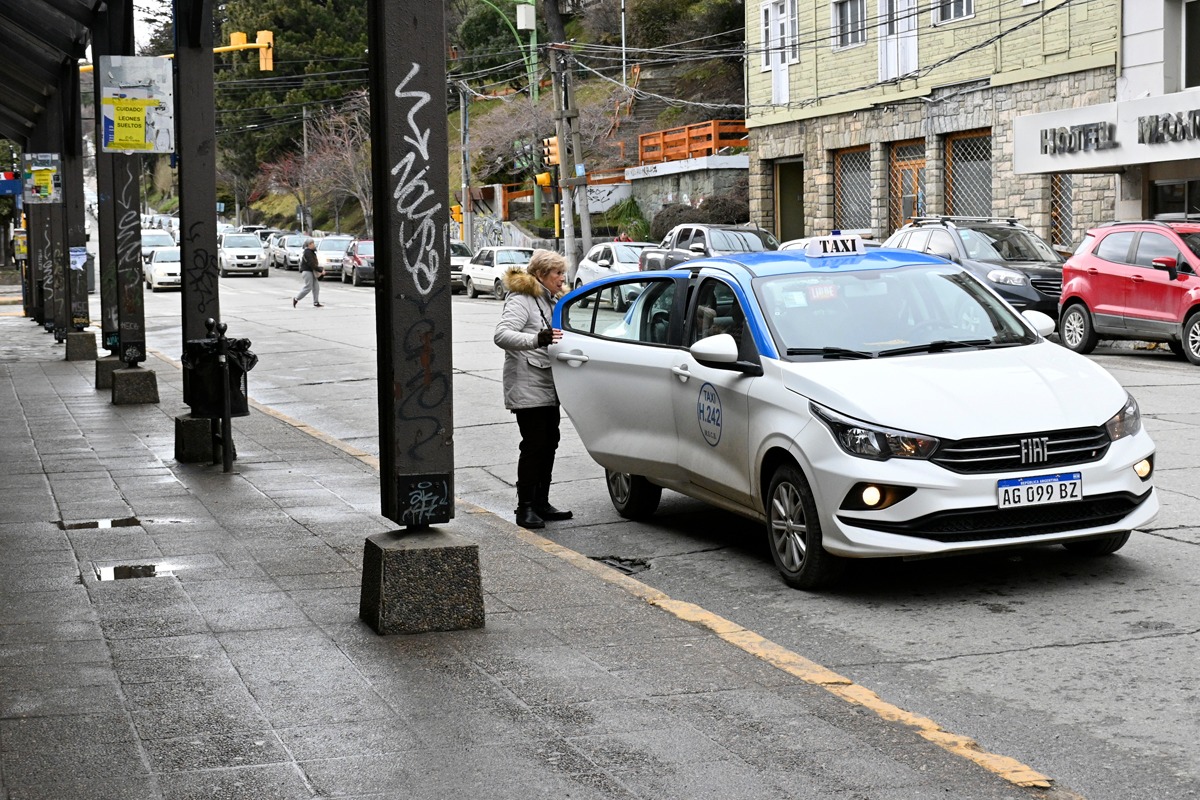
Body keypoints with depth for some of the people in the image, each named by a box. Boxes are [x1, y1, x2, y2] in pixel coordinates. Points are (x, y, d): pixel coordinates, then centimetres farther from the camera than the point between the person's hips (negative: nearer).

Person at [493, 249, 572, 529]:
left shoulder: (551, 301, 18)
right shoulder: (521, 301, -12)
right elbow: (501, 335, -28)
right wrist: (538, 339, -40)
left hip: (548, 386, 9)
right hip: (527, 386, -9)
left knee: (549, 443, 9)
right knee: (534, 444, -10)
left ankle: (541, 503, 17)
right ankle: (525, 508, -4)